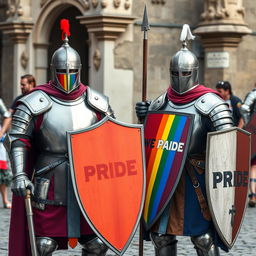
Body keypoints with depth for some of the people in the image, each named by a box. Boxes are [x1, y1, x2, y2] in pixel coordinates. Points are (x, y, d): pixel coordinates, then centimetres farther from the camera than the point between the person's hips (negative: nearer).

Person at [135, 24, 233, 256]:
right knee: (160, 233, 11)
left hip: (196, 176, -6)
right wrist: (143, 116, 0)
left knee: (202, 236, -4)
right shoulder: (162, 102, 11)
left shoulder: (209, 102, -8)